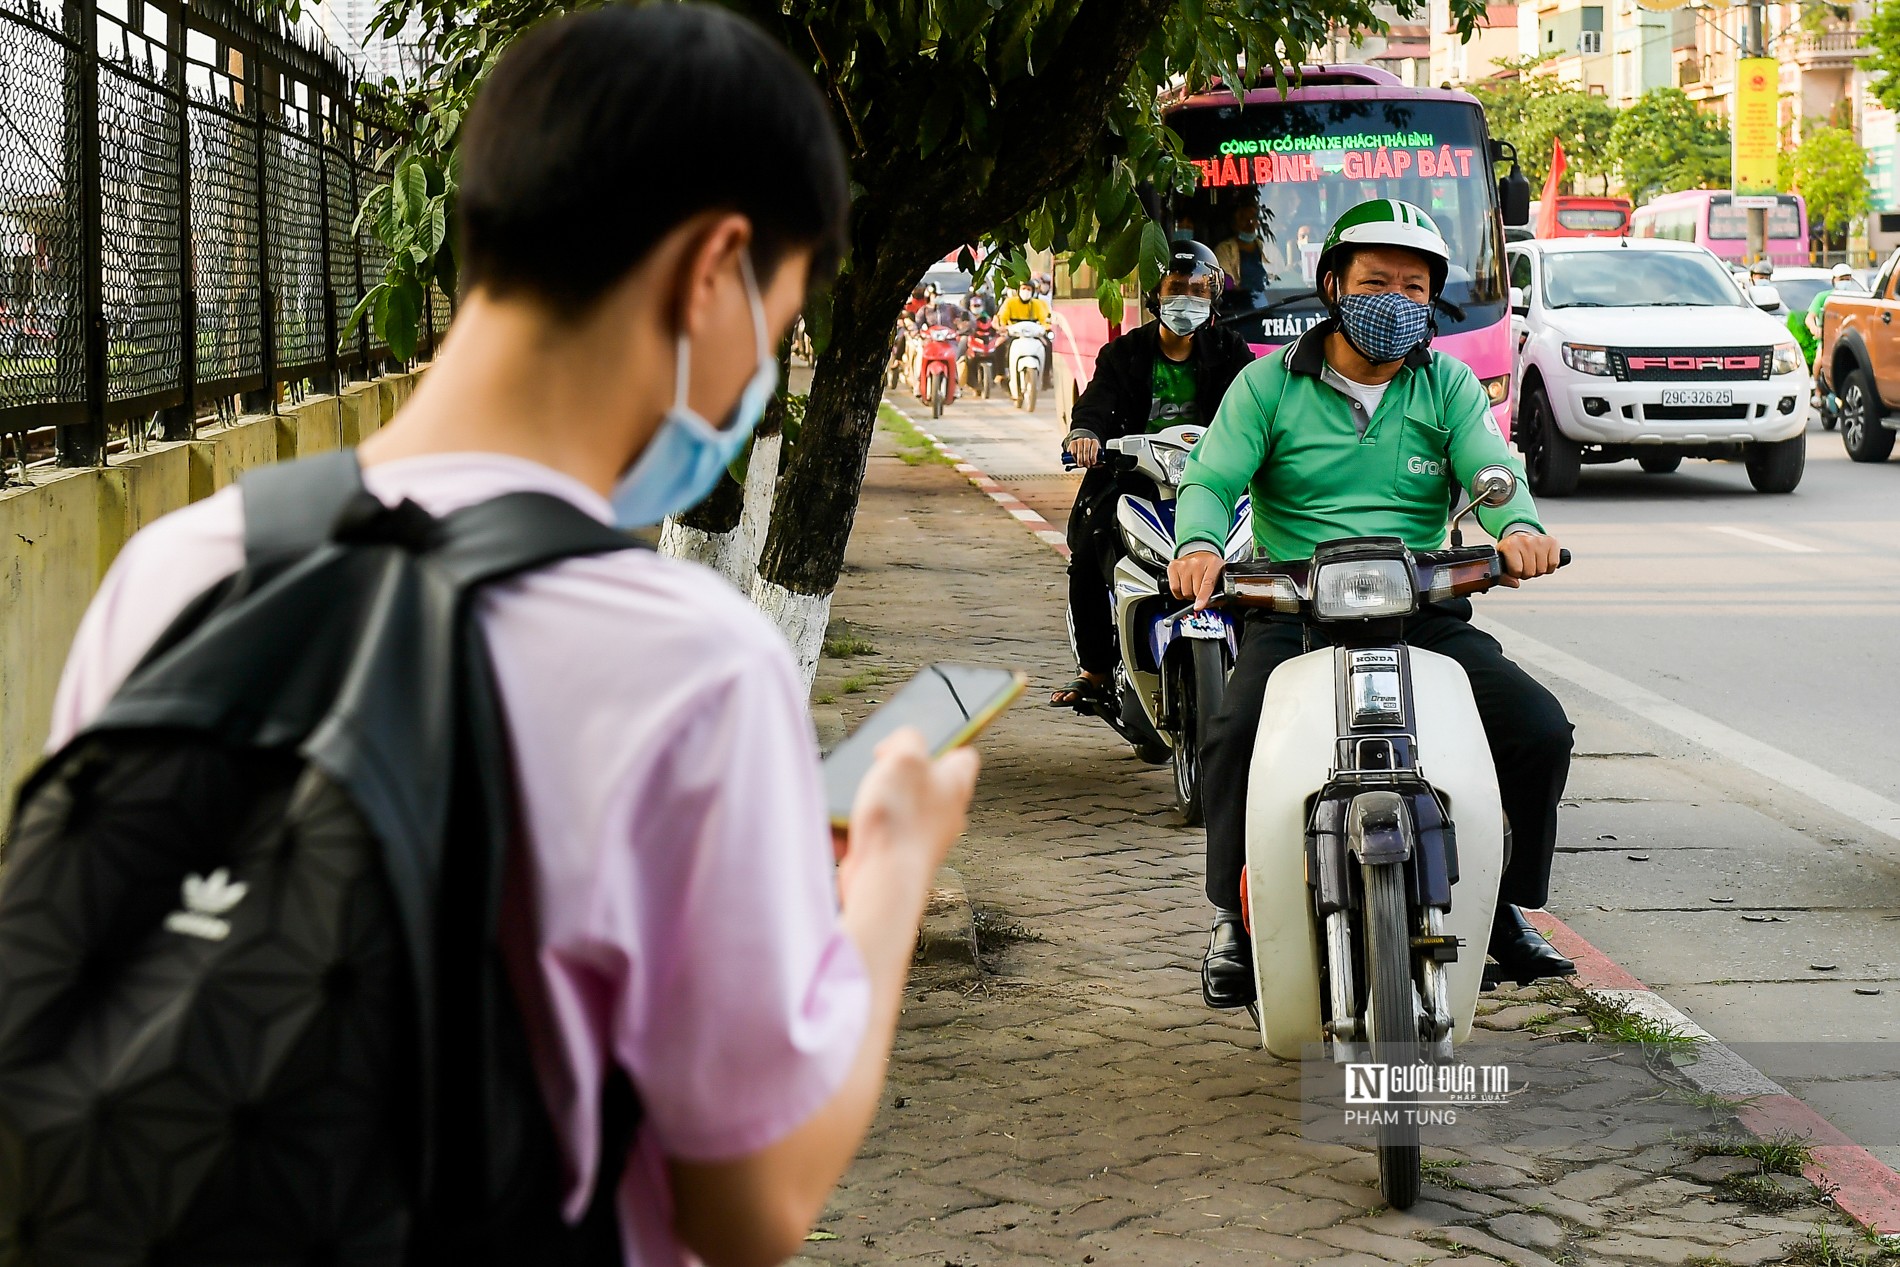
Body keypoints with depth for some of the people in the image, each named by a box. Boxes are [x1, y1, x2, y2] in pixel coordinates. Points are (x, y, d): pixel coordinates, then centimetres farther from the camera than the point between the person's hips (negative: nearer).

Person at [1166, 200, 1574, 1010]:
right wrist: (1199, 544, -26)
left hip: (1424, 610, 2)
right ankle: (1236, 917, -11)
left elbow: (1491, 471, -3)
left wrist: (1517, 527, -27)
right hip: (1293, 612, -2)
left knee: (1541, 729, -15)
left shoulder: (1449, 387, 12)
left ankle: (1507, 906, 6)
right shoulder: (1270, 384, 7)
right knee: (1235, 737, -30)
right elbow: (1211, 479, -3)